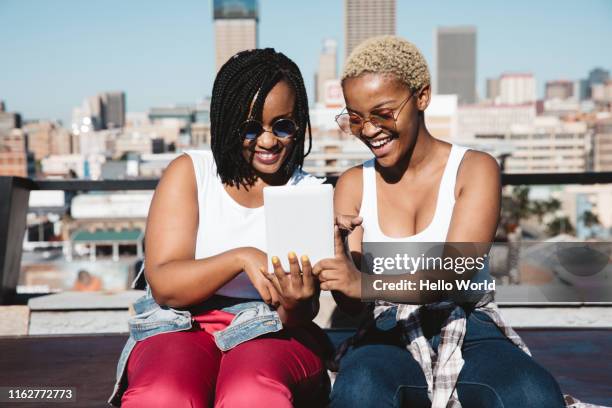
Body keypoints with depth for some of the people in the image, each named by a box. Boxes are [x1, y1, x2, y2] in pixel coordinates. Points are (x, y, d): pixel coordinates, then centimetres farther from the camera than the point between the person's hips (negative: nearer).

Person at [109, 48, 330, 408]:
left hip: (273, 333, 0)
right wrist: (242, 257, -23)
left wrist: (296, 306, -25)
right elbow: (164, 286, -7)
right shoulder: (189, 172, 4)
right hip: (182, 326, 1)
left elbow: (302, 317, -1)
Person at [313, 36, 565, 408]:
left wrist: (366, 283, -33)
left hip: (470, 332, 0)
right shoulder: (353, 184, 8)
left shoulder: (475, 169, 0)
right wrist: (334, 248, -20)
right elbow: (353, 306, 2)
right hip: (390, 337, 1)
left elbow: (453, 277, -15)